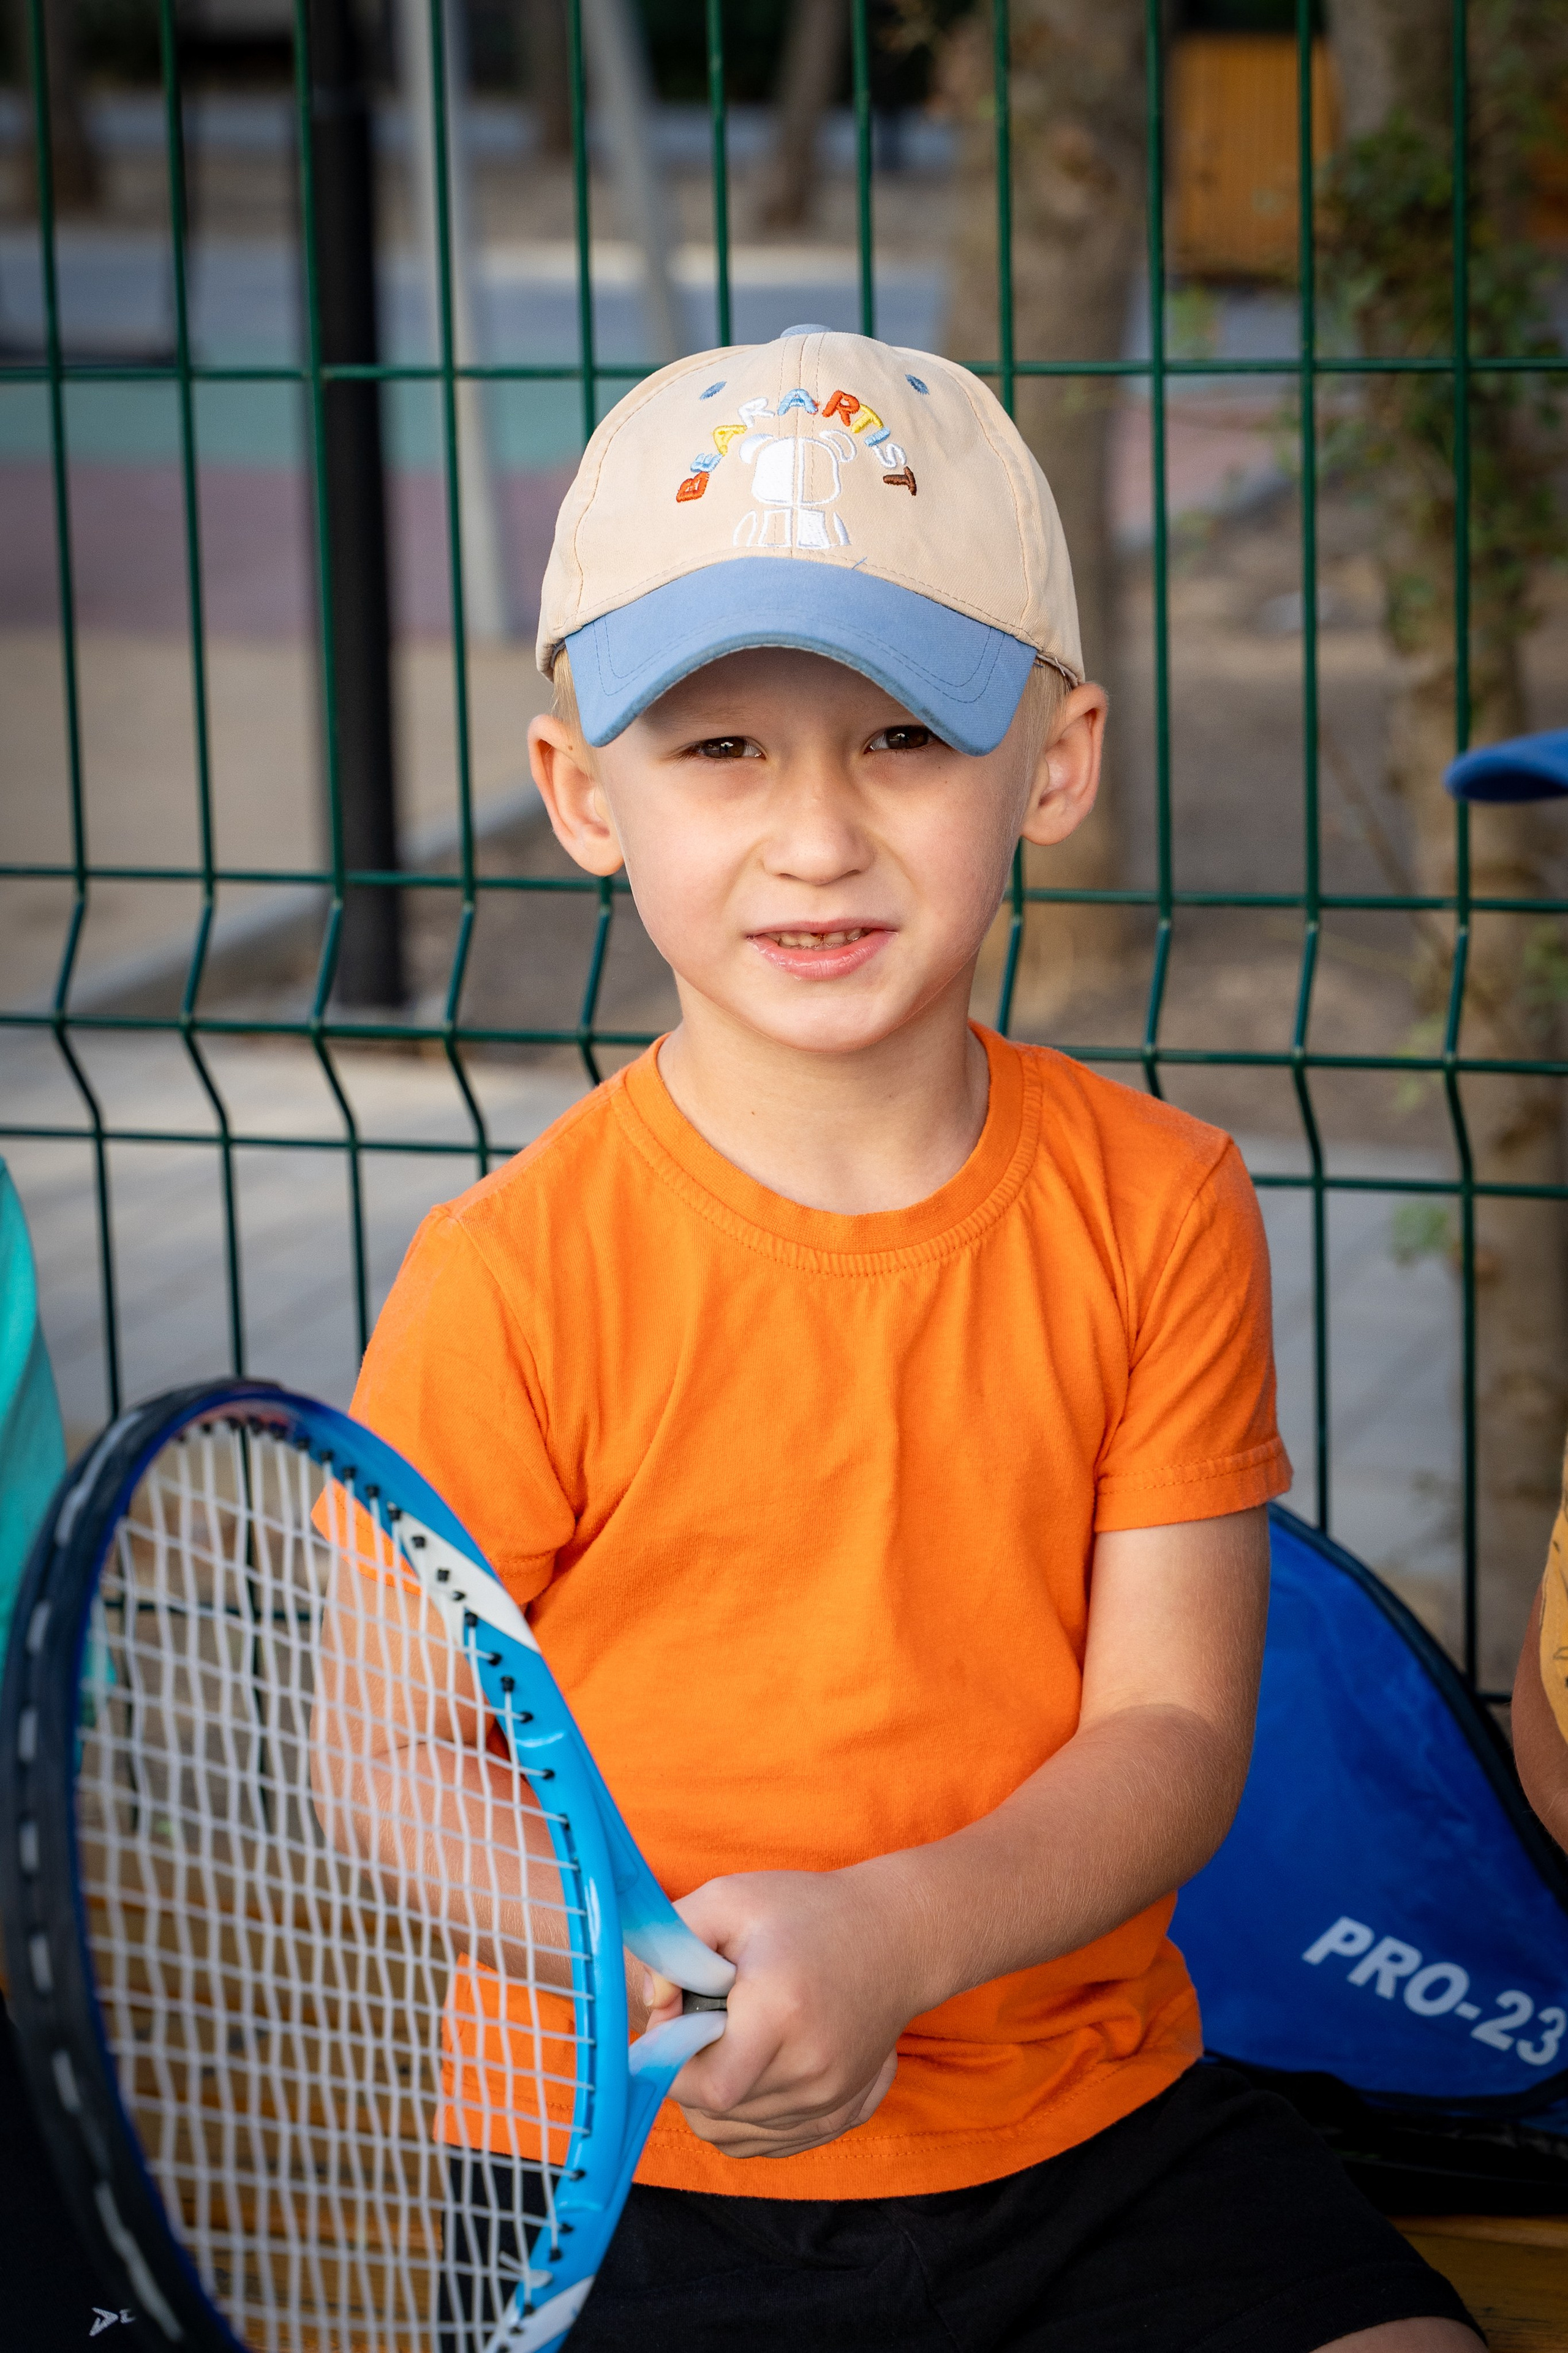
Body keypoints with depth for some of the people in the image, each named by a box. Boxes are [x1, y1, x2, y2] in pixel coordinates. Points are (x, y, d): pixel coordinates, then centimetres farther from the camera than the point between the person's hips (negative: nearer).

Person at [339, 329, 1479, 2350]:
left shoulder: (1158, 1209, -2)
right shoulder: (516, 1277, -11)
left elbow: (1172, 1729, -4)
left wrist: (890, 1935, -23)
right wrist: (643, 1973, -25)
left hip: (1099, 2135, 2)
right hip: (635, 2185, -2)